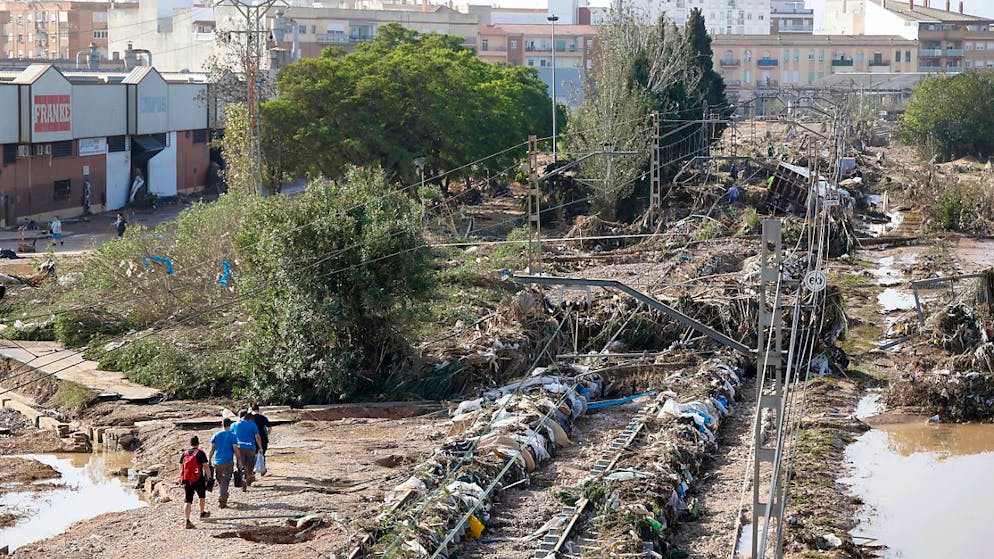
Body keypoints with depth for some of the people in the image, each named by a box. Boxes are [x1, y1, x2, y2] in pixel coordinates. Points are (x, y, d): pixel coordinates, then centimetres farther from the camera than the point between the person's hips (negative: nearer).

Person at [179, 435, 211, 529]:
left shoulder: (184, 454, 7)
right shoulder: (200, 453, -5)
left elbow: (181, 468, 10)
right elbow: (205, 466, -9)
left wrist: (182, 480, 18)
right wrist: (208, 478, -1)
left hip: (187, 480, 3)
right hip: (198, 480, -3)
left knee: (188, 501, -1)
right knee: (202, 496, 23)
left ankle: (187, 521, -12)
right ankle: (202, 513, 42)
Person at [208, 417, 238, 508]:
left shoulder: (216, 435, 5)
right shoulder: (232, 436, -5)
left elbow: (212, 450, 5)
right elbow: (236, 450, -8)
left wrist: (209, 460, 12)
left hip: (217, 462, 3)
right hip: (228, 462, -3)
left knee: (220, 481, 18)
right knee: (225, 481, -4)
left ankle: (223, 499, 29)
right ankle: (221, 501, -14)